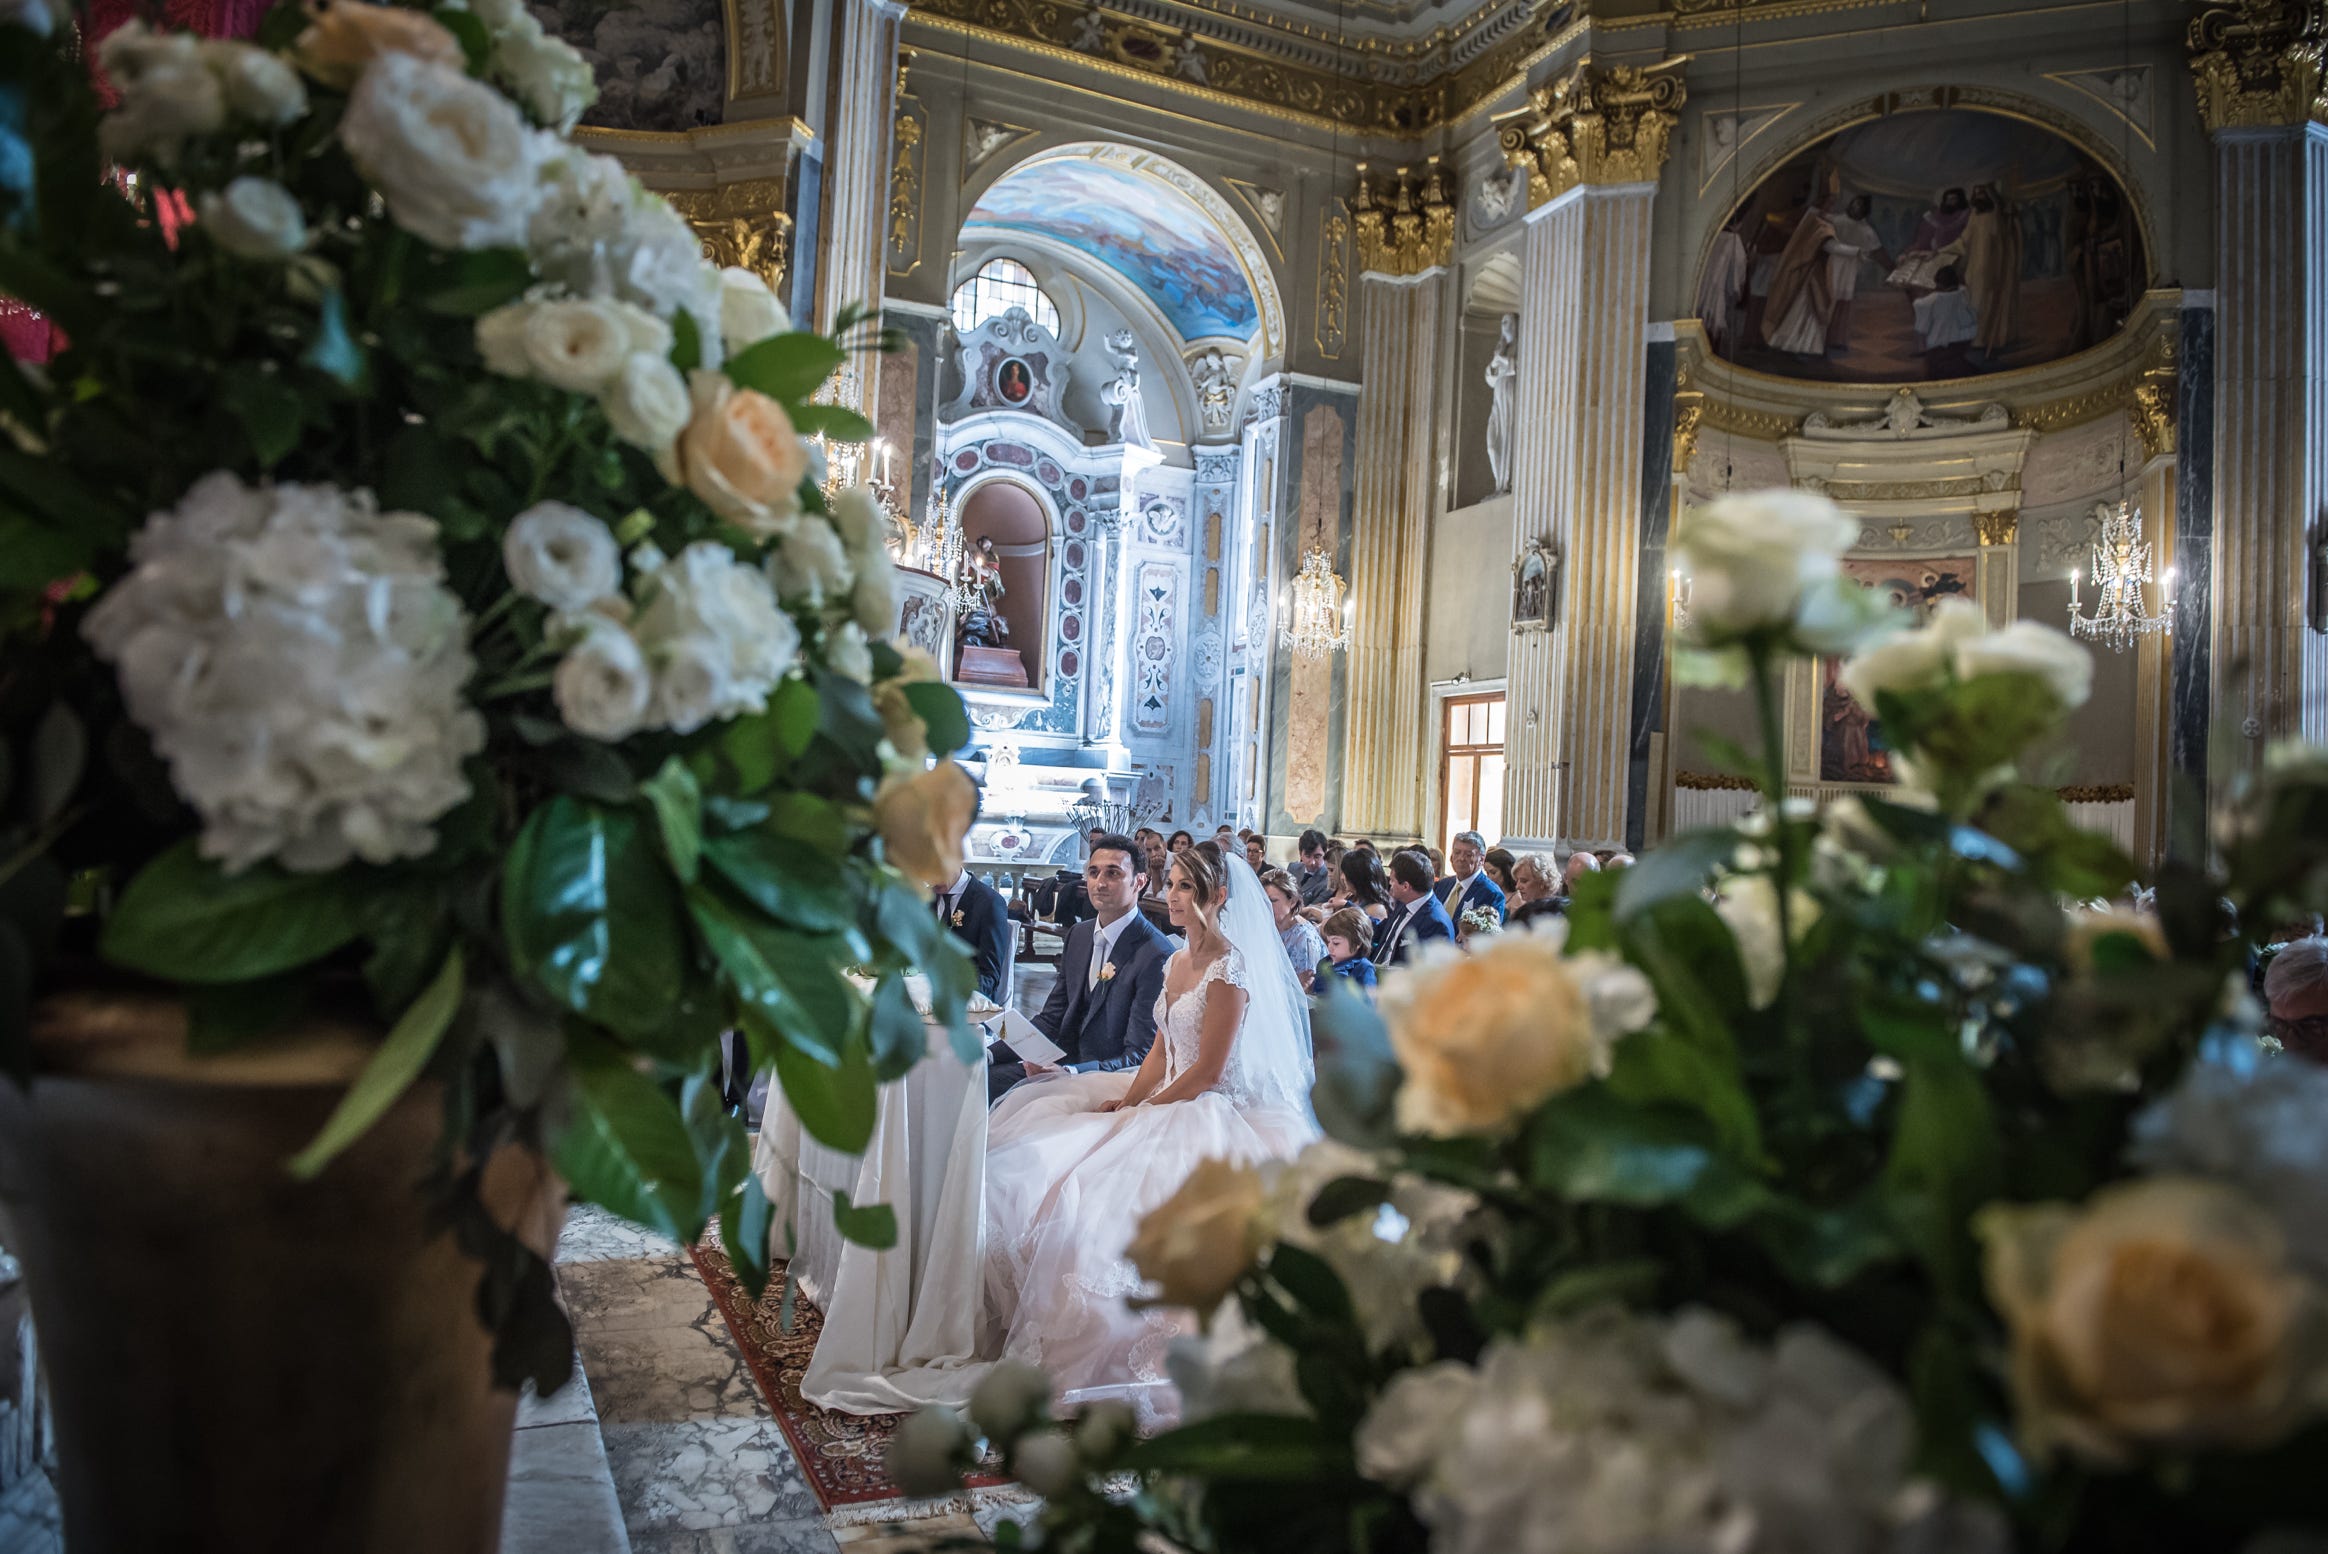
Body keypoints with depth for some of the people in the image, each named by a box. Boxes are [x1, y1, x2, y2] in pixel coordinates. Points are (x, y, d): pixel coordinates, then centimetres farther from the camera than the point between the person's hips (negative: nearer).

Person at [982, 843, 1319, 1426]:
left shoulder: (1231, 969, -16)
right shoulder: (1178, 962, 11)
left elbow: (1206, 1072, -18)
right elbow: (1160, 1050, 12)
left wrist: (1140, 1113, -14)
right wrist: (1128, 1098, -4)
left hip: (1213, 1113, -9)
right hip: (1166, 1100, 9)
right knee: (1034, 1157, 1)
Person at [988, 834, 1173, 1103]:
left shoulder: (1156, 955, -17)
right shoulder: (1079, 935, 10)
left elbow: (1140, 1057, -18)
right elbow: (1052, 1019, 11)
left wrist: (1069, 1073, -31)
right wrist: (989, 1054, -3)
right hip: (1065, 1064, 8)